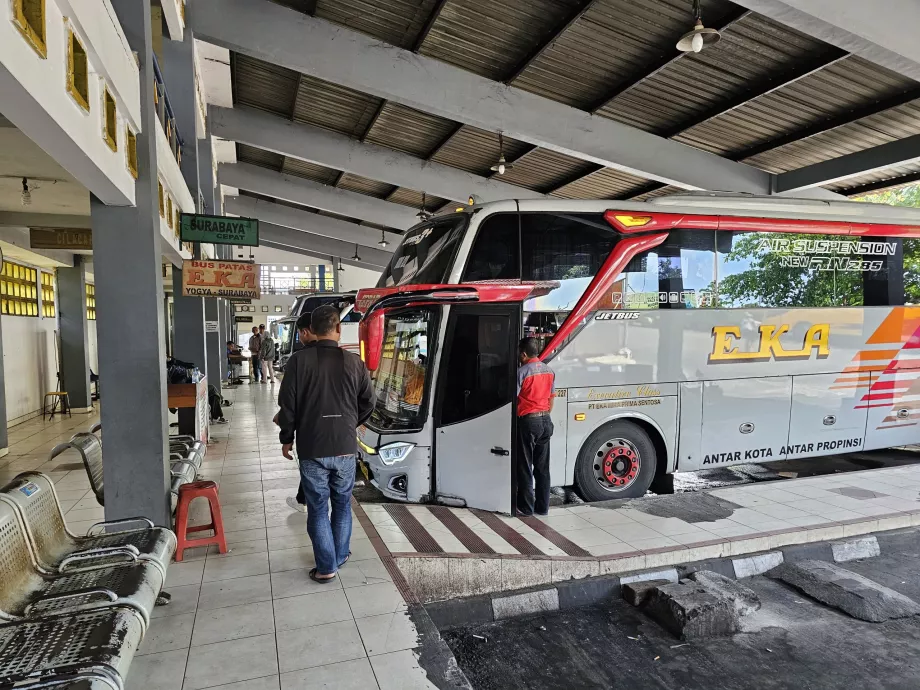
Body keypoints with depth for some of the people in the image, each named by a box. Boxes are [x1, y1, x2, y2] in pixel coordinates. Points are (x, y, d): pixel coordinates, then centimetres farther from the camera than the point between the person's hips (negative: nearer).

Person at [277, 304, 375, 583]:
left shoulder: (299, 361, -9)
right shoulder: (354, 362, -3)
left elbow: (288, 403, -7)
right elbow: (368, 403, 5)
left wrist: (286, 438, 8)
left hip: (312, 448, -2)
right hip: (345, 447, 2)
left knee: (317, 508, 9)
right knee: (342, 504, 19)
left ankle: (326, 567, 14)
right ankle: (340, 556, 31)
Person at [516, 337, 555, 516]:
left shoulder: (522, 372, -13)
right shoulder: (549, 371, 8)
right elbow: (551, 398, 14)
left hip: (528, 421, -7)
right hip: (545, 421, 7)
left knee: (525, 467, 3)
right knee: (543, 467, 11)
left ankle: (526, 507, 8)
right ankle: (543, 507, 16)